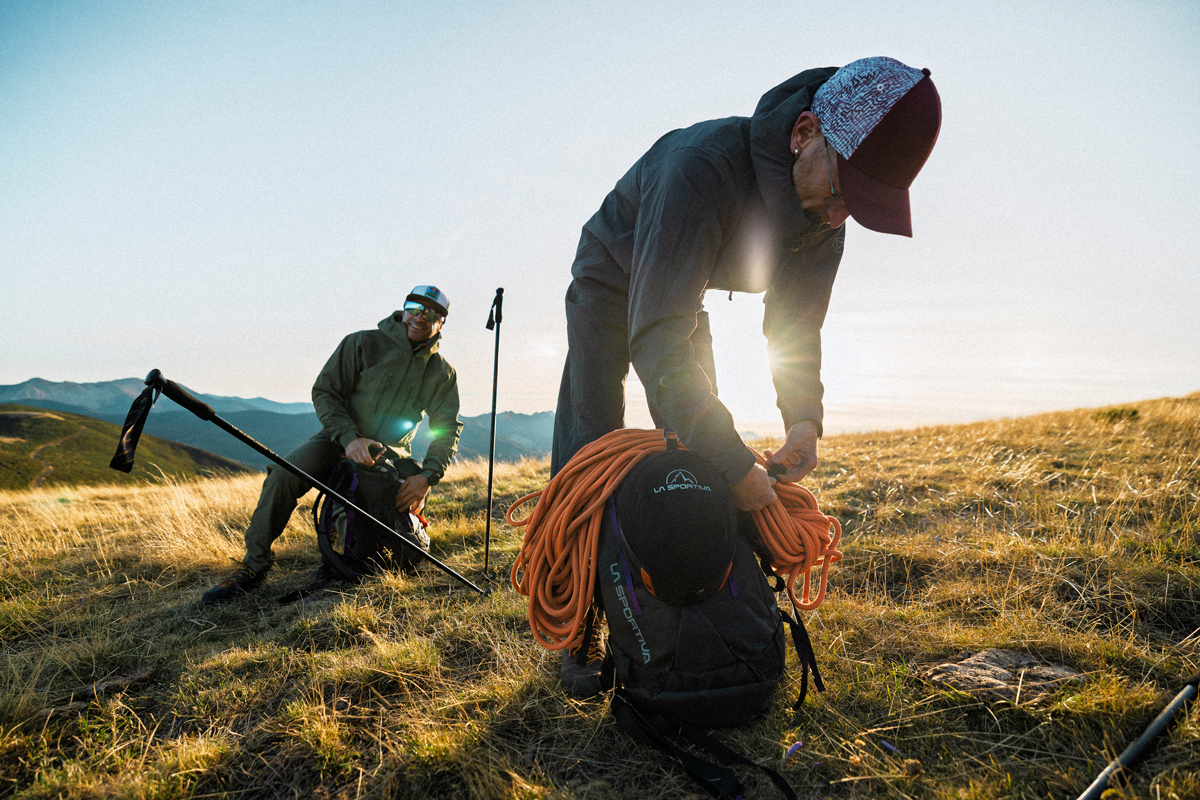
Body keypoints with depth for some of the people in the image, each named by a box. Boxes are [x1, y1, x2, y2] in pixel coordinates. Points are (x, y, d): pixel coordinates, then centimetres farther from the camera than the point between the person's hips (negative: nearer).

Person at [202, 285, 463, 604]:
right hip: (340, 438, -2)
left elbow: (448, 428, -7)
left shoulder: (442, 373, -1)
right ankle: (253, 565, -13)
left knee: (417, 491, -25)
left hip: (391, 450, 3)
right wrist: (350, 437, -27)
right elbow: (324, 392, -11)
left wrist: (427, 476, -24)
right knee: (283, 475, -27)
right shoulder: (364, 344, -9)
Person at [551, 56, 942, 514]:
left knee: (700, 437, -1)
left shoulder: (827, 207, -19)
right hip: (613, 283, -5)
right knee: (591, 443, -15)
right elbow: (656, 338, -45)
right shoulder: (702, 167, -42)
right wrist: (734, 465, -48)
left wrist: (805, 418, -28)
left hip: (683, 293, 6)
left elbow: (795, 322, -10)